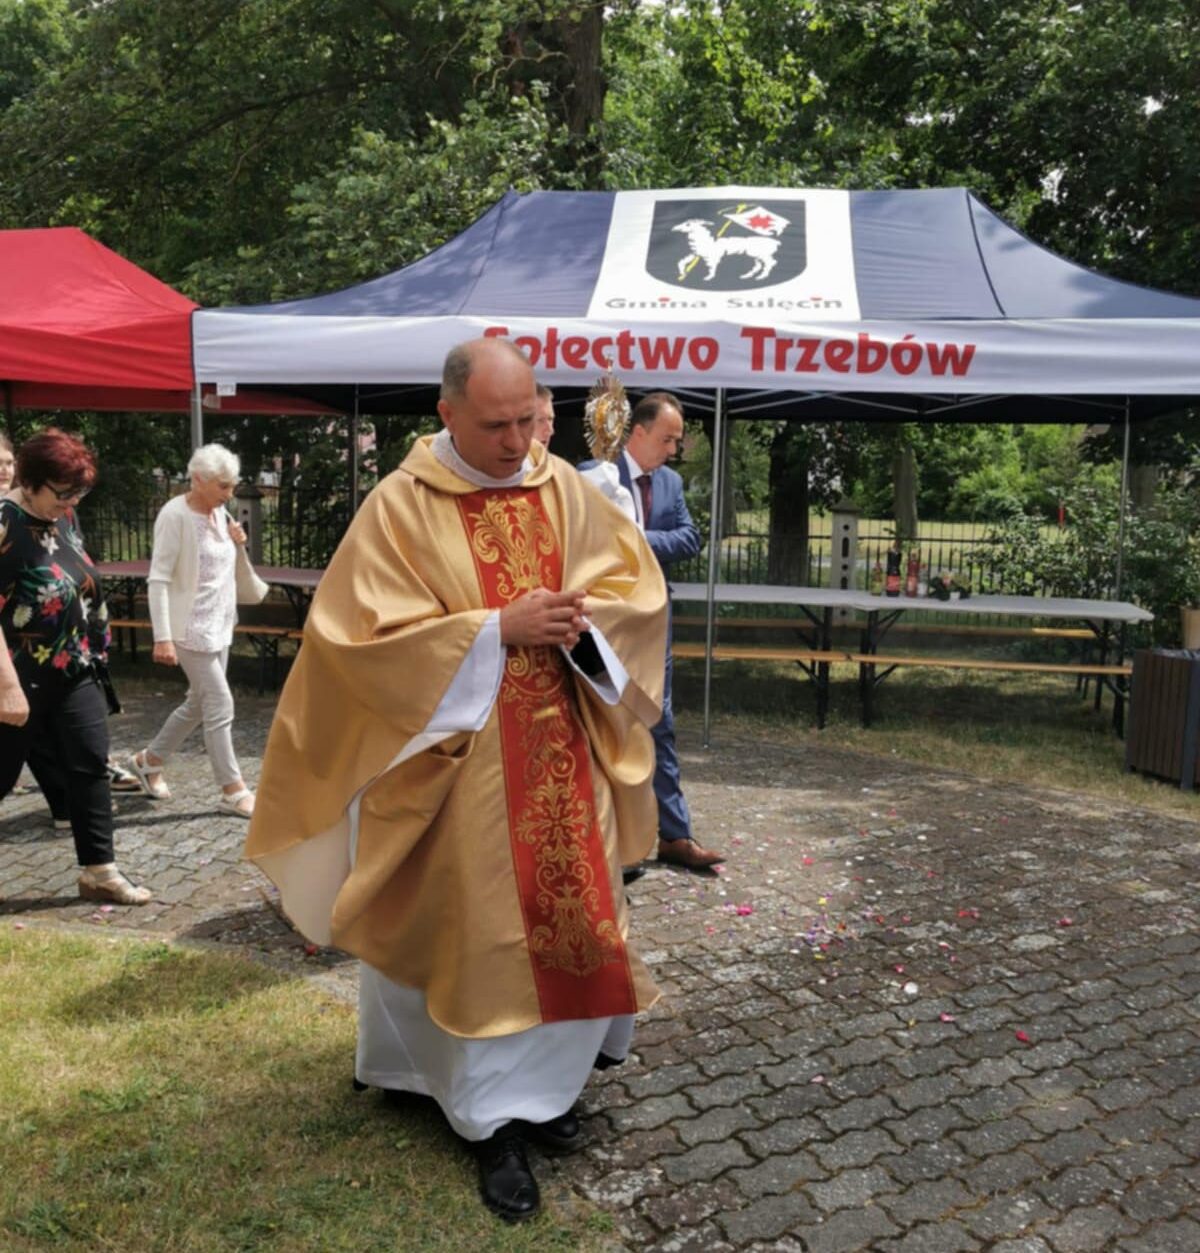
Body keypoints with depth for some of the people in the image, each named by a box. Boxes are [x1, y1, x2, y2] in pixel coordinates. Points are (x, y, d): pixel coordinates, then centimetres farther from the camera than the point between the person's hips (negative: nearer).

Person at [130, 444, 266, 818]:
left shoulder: (219, 513, 8)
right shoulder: (175, 516, -15)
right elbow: (158, 579, -18)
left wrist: (238, 546, -2)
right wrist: (163, 637, -23)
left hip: (219, 626, 8)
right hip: (191, 628, -8)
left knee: (199, 704, 16)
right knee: (220, 706, -6)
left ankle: (149, 760, 35)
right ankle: (233, 791, 2)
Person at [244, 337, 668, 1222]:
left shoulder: (565, 488, 3)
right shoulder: (402, 506, -10)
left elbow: (637, 583, 7)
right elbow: (368, 636, -15)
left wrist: (583, 620, -14)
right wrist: (497, 629, -20)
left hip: (563, 757, 5)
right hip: (464, 762, -4)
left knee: (572, 921, 11)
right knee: (482, 932, 5)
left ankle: (542, 1080, 32)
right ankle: (497, 1118, 19)